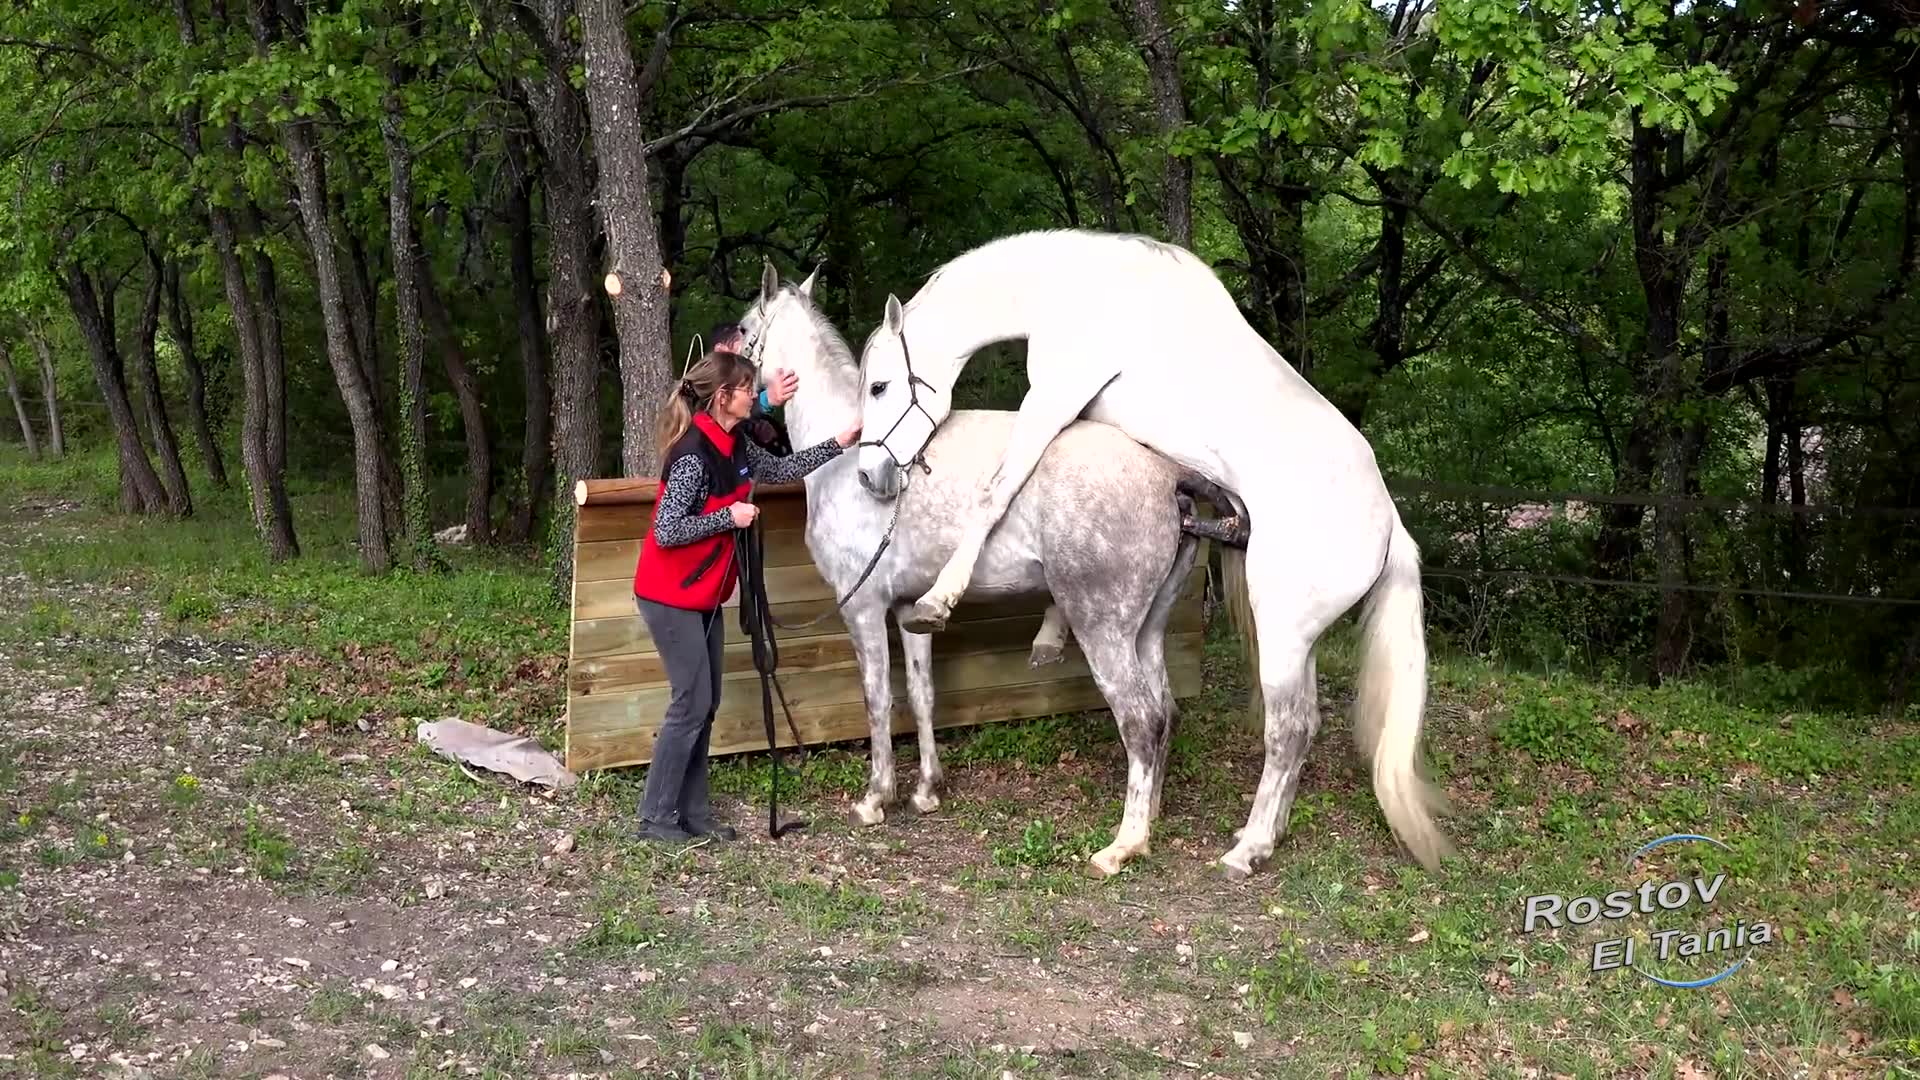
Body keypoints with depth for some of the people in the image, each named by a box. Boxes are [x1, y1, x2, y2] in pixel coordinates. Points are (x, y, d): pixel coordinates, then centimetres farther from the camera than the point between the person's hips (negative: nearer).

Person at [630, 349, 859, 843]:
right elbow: (667, 531, -28)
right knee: (692, 704, -6)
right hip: (671, 598, -9)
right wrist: (730, 517, -21)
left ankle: (693, 812, 18)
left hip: (704, 596, 9)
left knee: (706, 704, 11)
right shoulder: (694, 456, -24)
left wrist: (840, 442, 14)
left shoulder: (735, 448, 3)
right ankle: (655, 818, 3)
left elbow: (783, 469, 19)